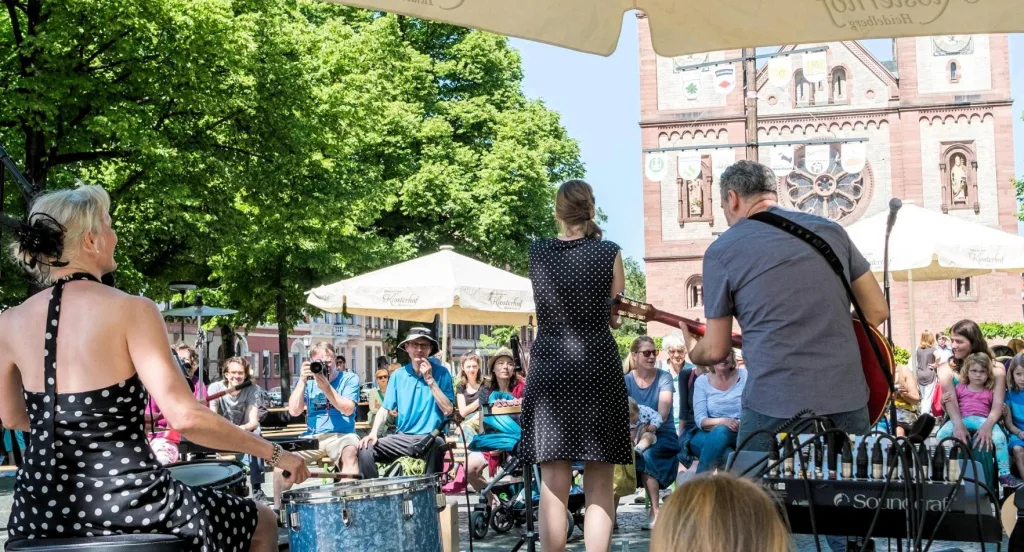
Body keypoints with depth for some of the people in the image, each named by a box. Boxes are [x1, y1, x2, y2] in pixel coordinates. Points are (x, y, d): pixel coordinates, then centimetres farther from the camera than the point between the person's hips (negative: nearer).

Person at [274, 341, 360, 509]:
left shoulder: (349, 379, 1)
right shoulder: (308, 380, 10)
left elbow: (348, 409, -14)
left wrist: (326, 386, -21)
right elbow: (294, 411, -2)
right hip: (312, 437, 3)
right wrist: (302, 381, -9)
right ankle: (278, 509, -6)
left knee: (350, 452, -37)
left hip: (341, 434, -3)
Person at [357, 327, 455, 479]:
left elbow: (448, 410, -9)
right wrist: (373, 433, -8)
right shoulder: (398, 375, 9)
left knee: (436, 444, -38)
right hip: (402, 437, 4)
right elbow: (385, 408, 9)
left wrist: (430, 380, -13)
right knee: (365, 449, -18)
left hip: (430, 438, -3)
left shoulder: (441, 373, -1)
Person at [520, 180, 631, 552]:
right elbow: (616, 317, 8)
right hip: (598, 368, -1)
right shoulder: (608, 253, -1)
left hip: (549, 371, 1)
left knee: (554, 485, 3)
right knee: (599, 489, 4)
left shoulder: (537, 253, 4)